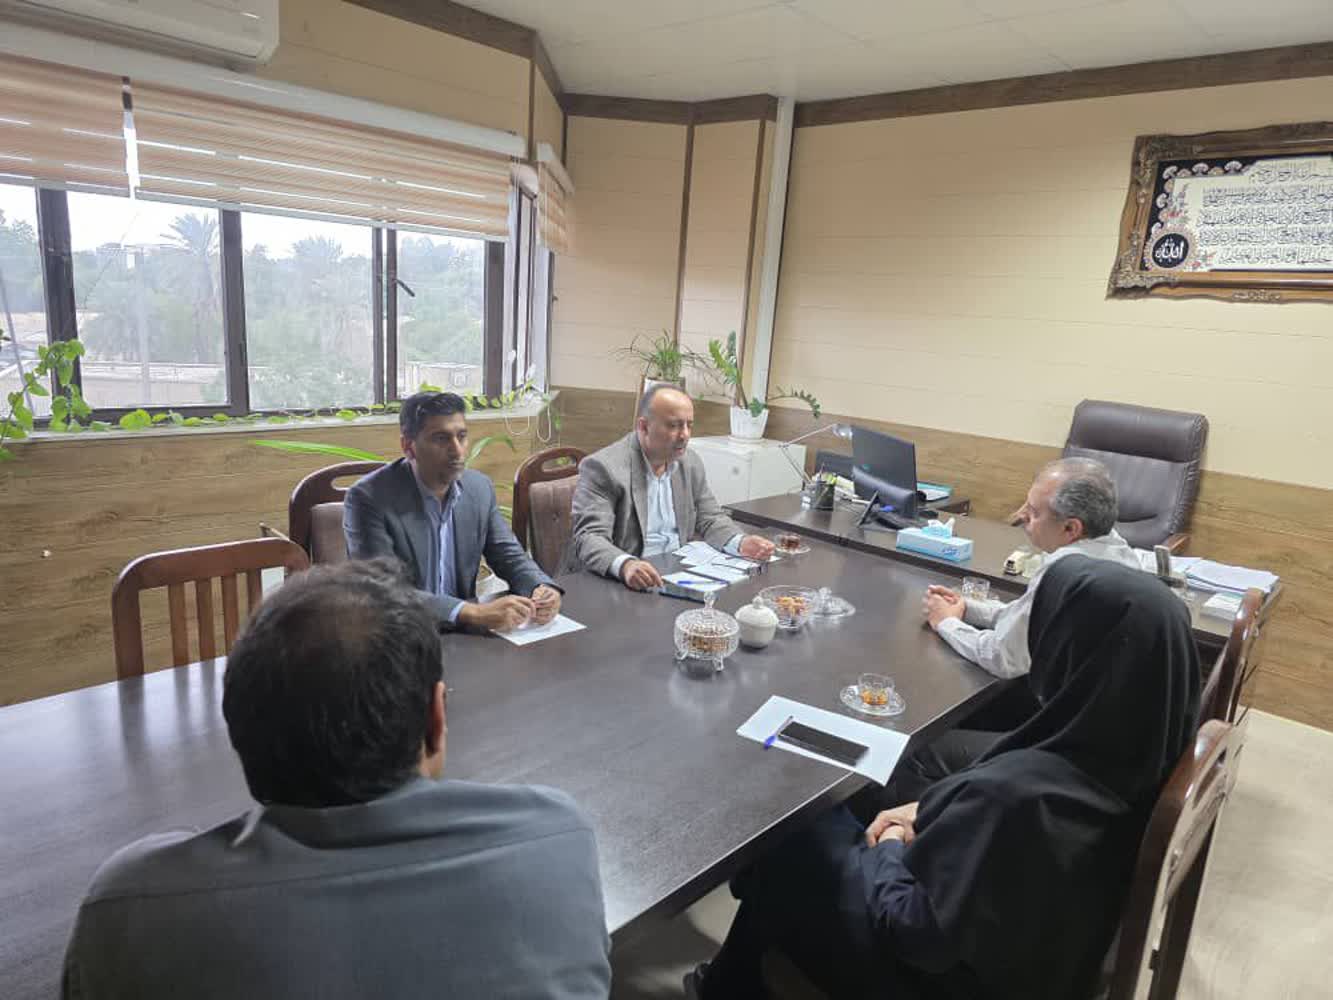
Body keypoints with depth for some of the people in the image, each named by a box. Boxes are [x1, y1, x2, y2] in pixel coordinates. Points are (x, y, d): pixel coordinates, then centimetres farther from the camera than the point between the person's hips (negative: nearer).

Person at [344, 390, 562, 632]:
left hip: (462, 631, 4)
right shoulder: (368, 498, -15)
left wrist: (541, 588, -14)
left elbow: (510, 556, 7)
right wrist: (474, 612, -32)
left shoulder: (480, 488, 1)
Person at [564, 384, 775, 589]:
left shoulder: (690, 463, 6)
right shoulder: (604, 467, -15)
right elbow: (589, 537, -23)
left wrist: (740, 543, -9)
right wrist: (625, 565, -42)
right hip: (619, 582, -4)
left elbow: (710, 519, 13)